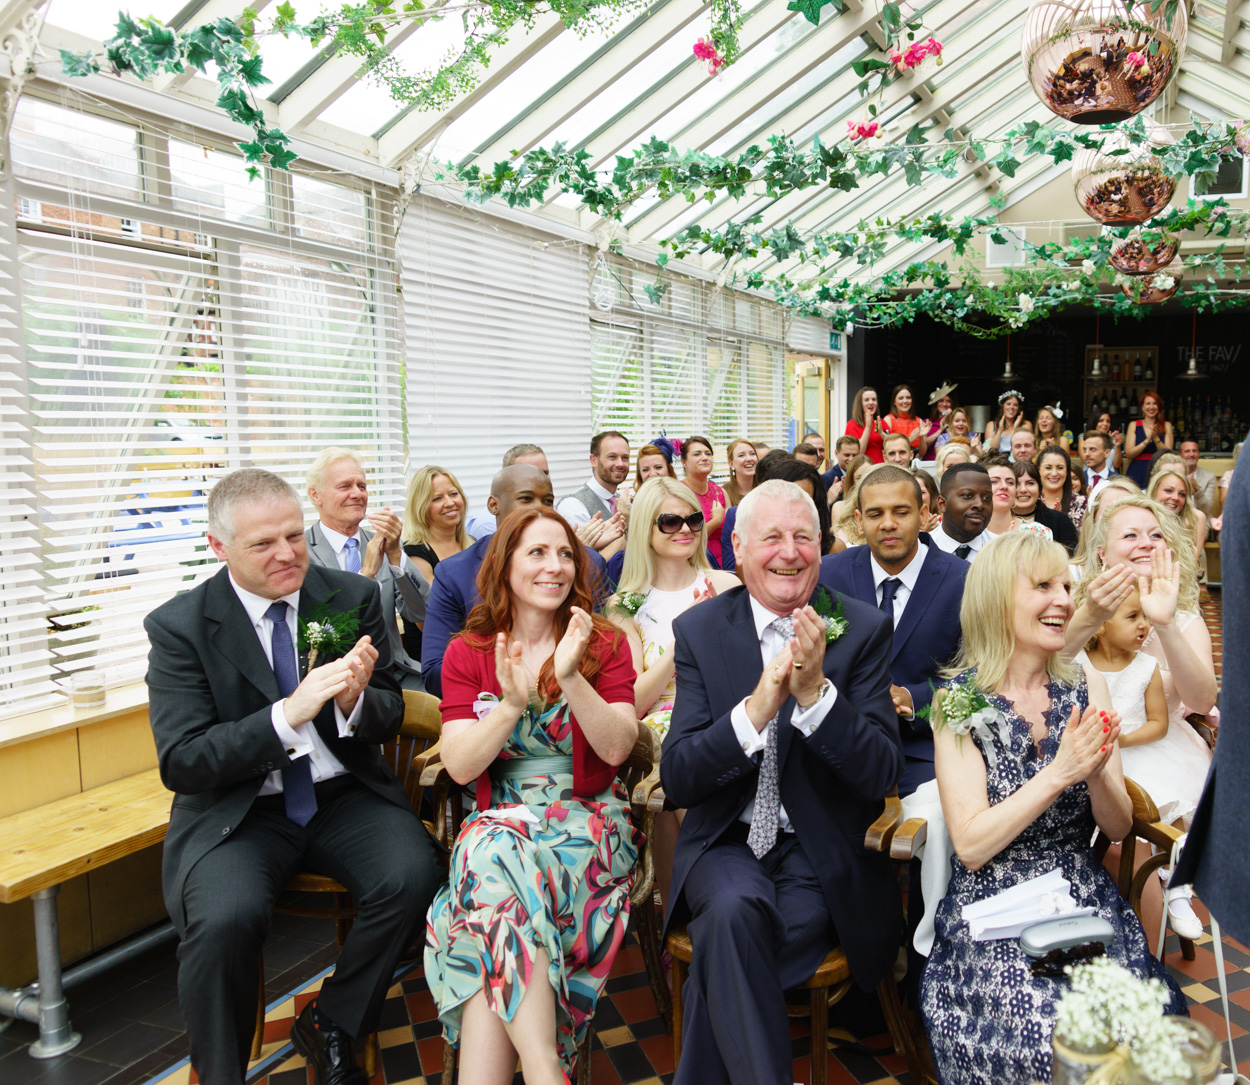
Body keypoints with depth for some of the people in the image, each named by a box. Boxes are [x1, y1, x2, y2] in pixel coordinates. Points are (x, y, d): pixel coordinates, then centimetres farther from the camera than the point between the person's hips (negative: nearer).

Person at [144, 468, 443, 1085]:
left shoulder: (354, 598, 0)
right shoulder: (179, 626, -6)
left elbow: (390, 717, 5)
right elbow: (180, 764, -12)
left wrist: (356, 700, -21)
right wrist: (290, 714, -27)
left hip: (343, 796, 2)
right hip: (236, 813, -2)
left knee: (414, 877, -23)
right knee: (224, 918, -30)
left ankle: (328, 1026, 5)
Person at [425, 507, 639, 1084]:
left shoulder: (604, 644, 4)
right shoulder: (466, 654, 7)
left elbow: (616, 748, -8)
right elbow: (460, 766, -4)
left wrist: (571, 678, -21)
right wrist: (513, 703, -19)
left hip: (589, 820, -1)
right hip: (499, 821, 2)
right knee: (495, 854, -32)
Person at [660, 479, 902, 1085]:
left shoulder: (863, 629, -3)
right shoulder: (699, 631, -1)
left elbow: (882, 775, -9)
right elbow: (676, 780, -9)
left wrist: (816, 692, -26)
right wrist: (755, 709, -26)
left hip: (822, 852, -1)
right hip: (727, 842, 1)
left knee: (721, 952, -26)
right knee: (733, 908, -30)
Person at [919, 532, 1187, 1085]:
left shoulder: (1087, 685, 4)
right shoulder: (961, 702, -7)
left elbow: (1119, 826, 5)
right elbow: (971, 846, -12)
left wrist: (1096, 773, -16)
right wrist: (1059, 773, -20)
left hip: (1086, 897, 4)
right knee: (1045, 1032, -26)